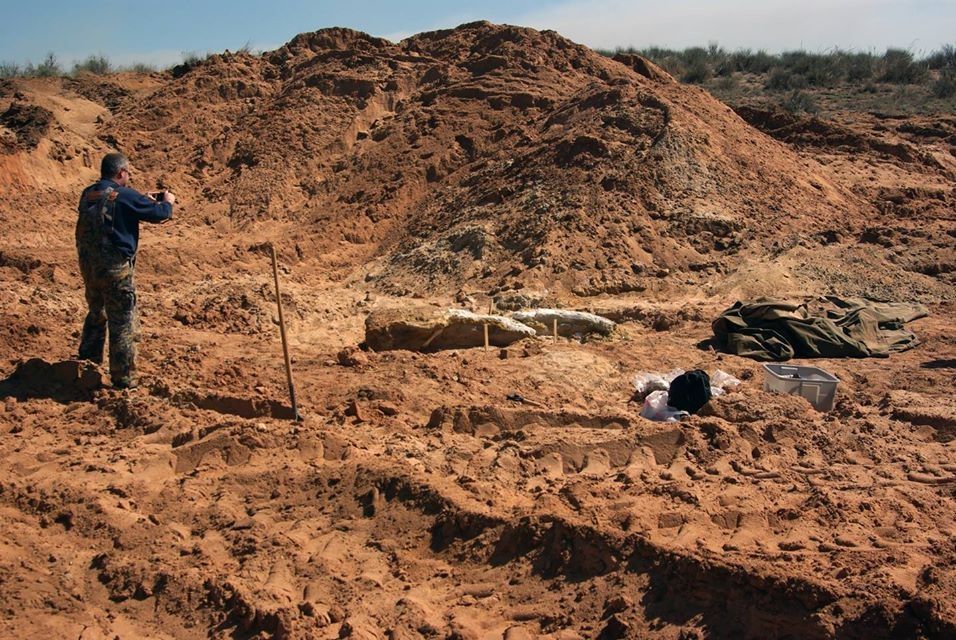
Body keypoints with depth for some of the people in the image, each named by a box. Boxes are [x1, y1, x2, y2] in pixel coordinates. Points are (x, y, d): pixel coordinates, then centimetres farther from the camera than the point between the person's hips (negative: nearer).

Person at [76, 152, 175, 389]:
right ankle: (123, 379, 7)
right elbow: (159, 214, -8)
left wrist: (145, 200, 20)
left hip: (87, 265, 7)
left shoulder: (88, 194, 6)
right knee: (122, 324, 2)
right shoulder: (125, 196, -15)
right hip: (114, 269, -7)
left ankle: (87, 362, 41)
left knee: (96, 314, 27)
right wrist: (167, 202, 13)